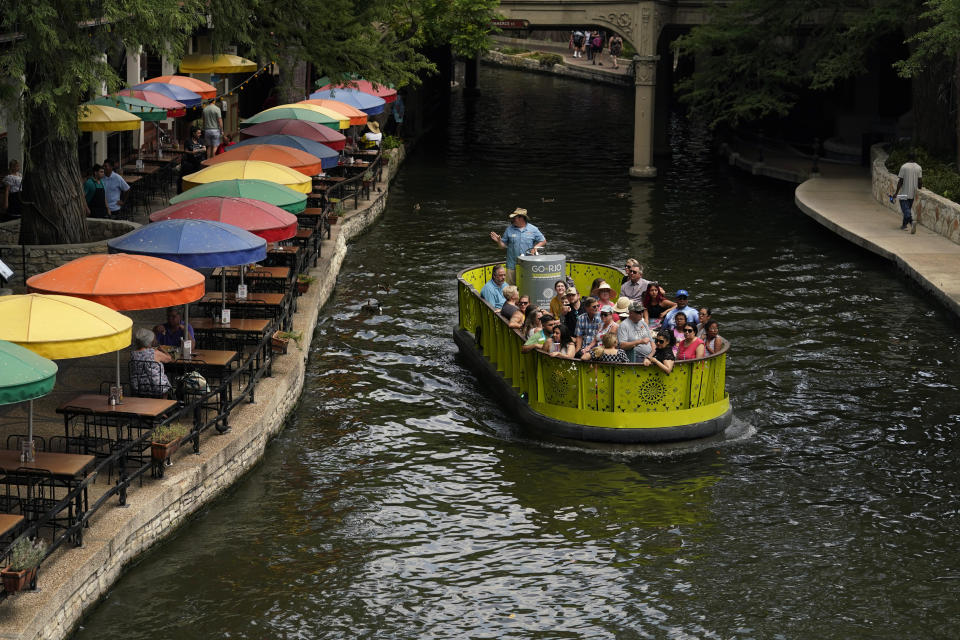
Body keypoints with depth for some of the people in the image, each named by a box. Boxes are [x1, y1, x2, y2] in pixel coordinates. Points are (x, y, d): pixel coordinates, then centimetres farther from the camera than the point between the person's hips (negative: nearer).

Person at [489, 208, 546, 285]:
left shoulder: (533, 229, 2)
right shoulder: (509, 229, 5)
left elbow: (543, 241, 9)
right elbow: (503, 246, 9)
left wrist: (535, 248, -7)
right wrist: (498, 241, -11)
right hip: (512, 266, 1)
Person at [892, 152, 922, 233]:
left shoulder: (904, 167, -10)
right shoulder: (918, 168, 0)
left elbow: (900, 181, -12)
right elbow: (920, 181, -1)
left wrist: (896, 192, -7)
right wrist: (919, 188, 20)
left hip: (904, 193, -4)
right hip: (913, 193, 5)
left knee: (906, 209, -6)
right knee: (908, 208, 19)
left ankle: (912, 221, -30)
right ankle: (904, 225, 27)